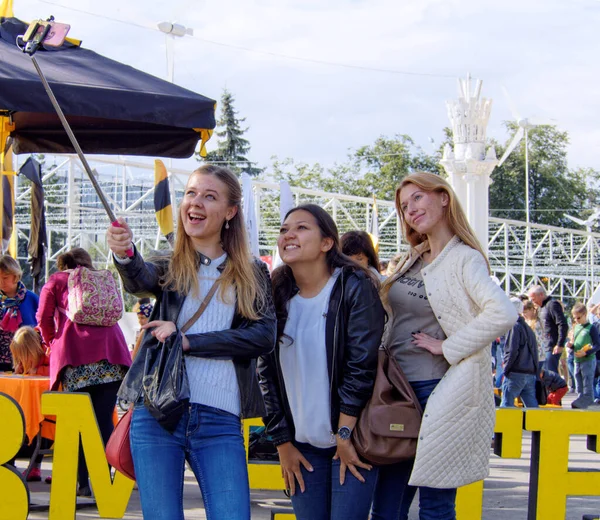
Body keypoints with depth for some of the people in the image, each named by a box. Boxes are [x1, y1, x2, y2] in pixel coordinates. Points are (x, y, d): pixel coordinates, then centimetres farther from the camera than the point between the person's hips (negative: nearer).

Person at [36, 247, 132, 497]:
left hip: (74, 354, -2)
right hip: (109, 351, 2)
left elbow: (44, 318, 9)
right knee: (104, 419, 0)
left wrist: (52, 344, 26)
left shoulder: (55, 281, 18)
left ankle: (83, 482, -3)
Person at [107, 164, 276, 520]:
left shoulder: (253, 274, 11)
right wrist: (124, 255, -39)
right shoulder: (170, 268, 9)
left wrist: (188, 341, -11)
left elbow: (264, 336, -3)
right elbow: (140, 281, -14)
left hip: (220, 421, 0)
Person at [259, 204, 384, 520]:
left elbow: (362, 365, -13)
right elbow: (267, 374, 5)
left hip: (352, 438, -4)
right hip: (302, 445, 4)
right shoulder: (276, 296, 4)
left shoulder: (354, 288, -8)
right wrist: (282, 443, 2)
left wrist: (345, 436, -14)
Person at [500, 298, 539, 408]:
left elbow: (512, 351, -16)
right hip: (531, 374, 8)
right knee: (532, 405, 5)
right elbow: (534, 352, 21)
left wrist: (506, 369, -8)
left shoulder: (514, 326, -8)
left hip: (516, 374, -8)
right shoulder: (528, 328, 19)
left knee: (507, 404, -5)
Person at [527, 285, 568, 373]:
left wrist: (560, 345, -22)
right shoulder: (542, 306, 18)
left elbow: (563, 325, -19)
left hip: (553, 348, -10)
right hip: (546, 347, 10)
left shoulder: (552, 304, -13)